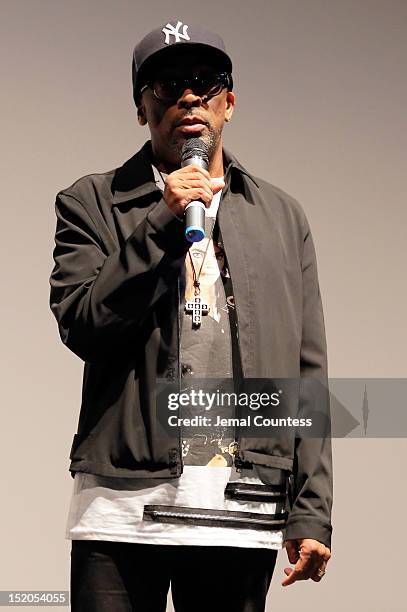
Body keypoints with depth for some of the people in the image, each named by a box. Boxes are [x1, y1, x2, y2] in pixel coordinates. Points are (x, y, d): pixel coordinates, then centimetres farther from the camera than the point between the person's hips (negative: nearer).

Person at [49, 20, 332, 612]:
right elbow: (81, 328, -4)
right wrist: (162, 223, -10)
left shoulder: (282, 215, 15)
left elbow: (307, 378, 11)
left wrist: (311, 513, 4)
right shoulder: (91, 203, 9)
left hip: (244, 511, 2)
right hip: (124, 507, -2)